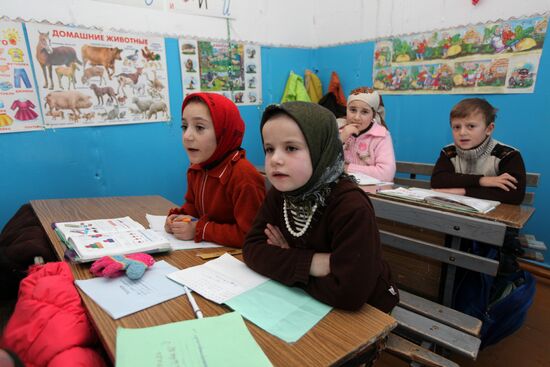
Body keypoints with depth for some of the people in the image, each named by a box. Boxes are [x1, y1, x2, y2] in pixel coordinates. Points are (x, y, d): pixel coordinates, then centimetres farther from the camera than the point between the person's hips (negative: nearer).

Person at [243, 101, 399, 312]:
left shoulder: (351, 206, -27)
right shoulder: (280, 193, -7)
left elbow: (348, 293, -32)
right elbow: (252, 248, -12)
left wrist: (287, 260, -18)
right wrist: (310, 263, -26)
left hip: (362, 312, -3)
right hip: (308, 305, 4)